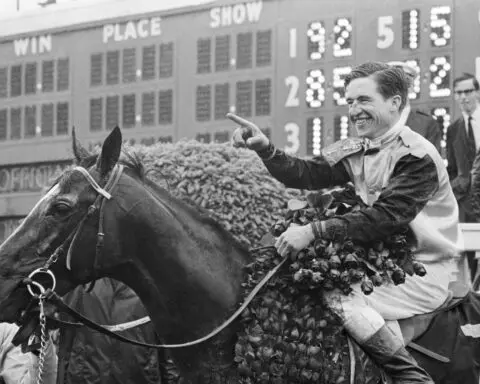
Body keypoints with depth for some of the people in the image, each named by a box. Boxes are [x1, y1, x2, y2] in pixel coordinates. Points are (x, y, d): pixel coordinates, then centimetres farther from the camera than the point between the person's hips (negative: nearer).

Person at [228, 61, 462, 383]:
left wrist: (314, 231, -34)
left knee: (342, 297, -24)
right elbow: (307, 174, -3)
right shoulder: (356, 151, 7)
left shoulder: (417, 156, -17)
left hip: (424, 273, -9)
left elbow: (384, 218, -28)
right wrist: (265, 149, -21)